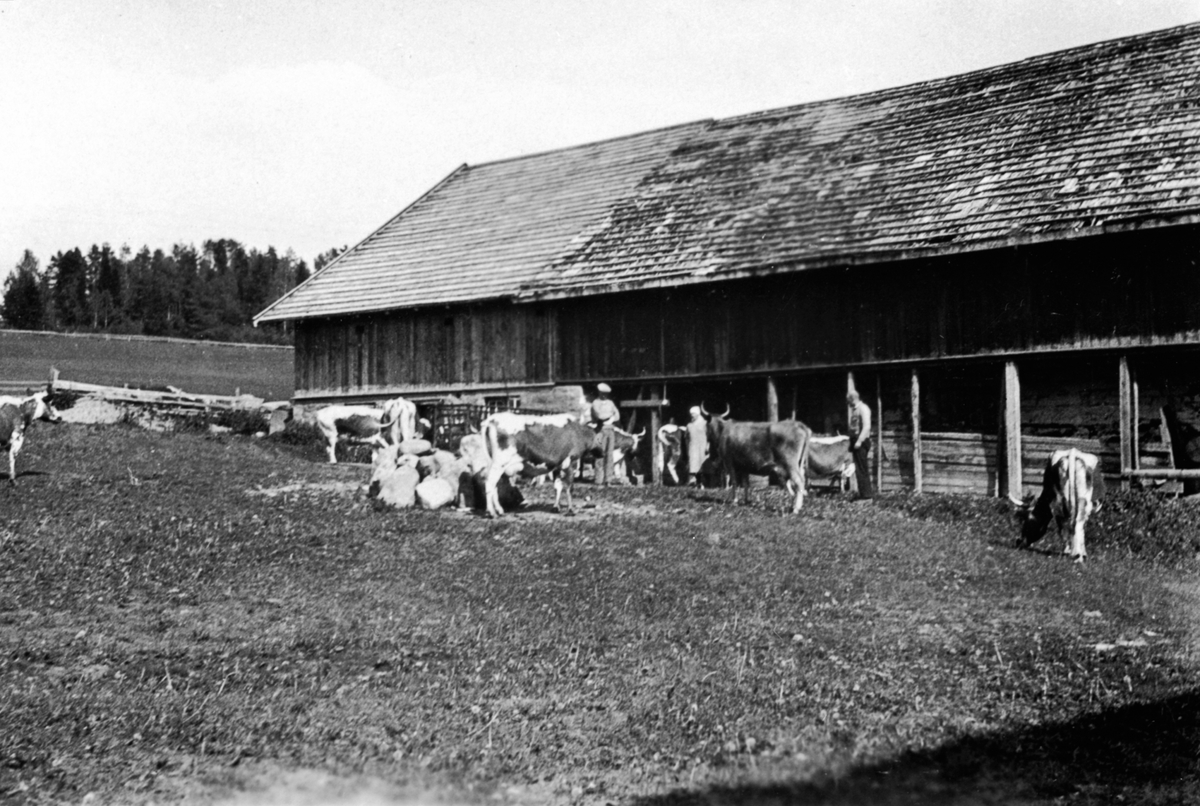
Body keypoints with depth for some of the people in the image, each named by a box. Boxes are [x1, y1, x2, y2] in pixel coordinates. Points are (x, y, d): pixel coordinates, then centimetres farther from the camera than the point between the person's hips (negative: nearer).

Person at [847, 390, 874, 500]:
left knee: (861, 469, -9)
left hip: (861, 442, -9)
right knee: (859, 469, 9)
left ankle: (866, 495, -7)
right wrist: (852, 441, 14)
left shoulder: (863, 408, -9)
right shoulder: (854, 409, 18)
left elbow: (866, 426, -18)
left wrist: (859, 441, -23)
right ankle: (864, 494, 13)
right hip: (856, 441, 9)